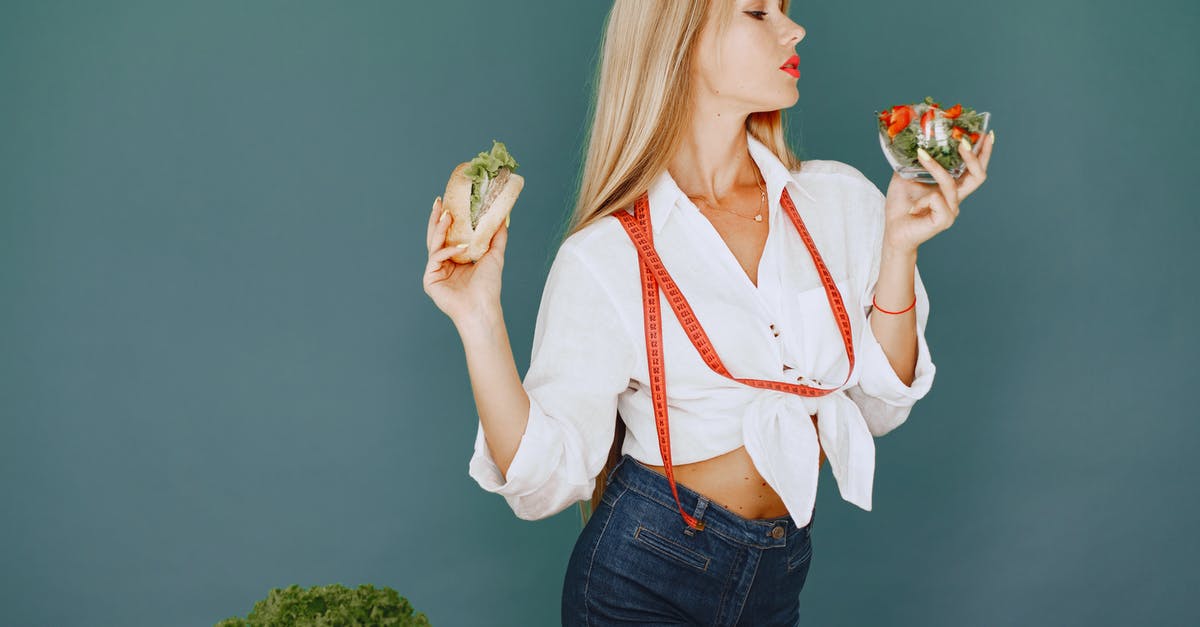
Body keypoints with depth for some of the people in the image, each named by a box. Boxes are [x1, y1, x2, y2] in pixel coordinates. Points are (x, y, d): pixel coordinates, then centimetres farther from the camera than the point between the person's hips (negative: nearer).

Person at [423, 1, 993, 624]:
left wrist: (899, 246, -9)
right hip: (646, 574, -4)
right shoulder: (603, 260, -13)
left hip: (781, 573, 4)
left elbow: (880, 406, 0)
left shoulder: (840, 198, -2)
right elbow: (544, 480, -13)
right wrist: (480, 325, -23)